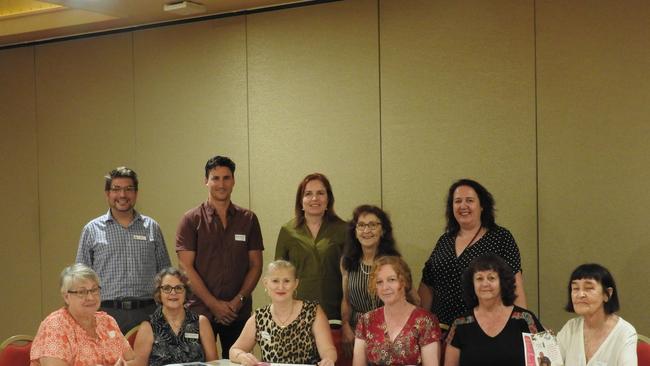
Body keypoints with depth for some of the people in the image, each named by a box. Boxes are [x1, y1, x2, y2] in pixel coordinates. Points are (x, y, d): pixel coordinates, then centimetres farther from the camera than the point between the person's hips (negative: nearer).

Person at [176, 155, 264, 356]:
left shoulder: (248, 219, 7)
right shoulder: (191, 219, 1)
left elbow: (256, 265, 7)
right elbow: (186, 267, -5)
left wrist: (239, 299, -7)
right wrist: (213, 303, -10)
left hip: (238, 313, 2)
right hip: (200, 310, -2)